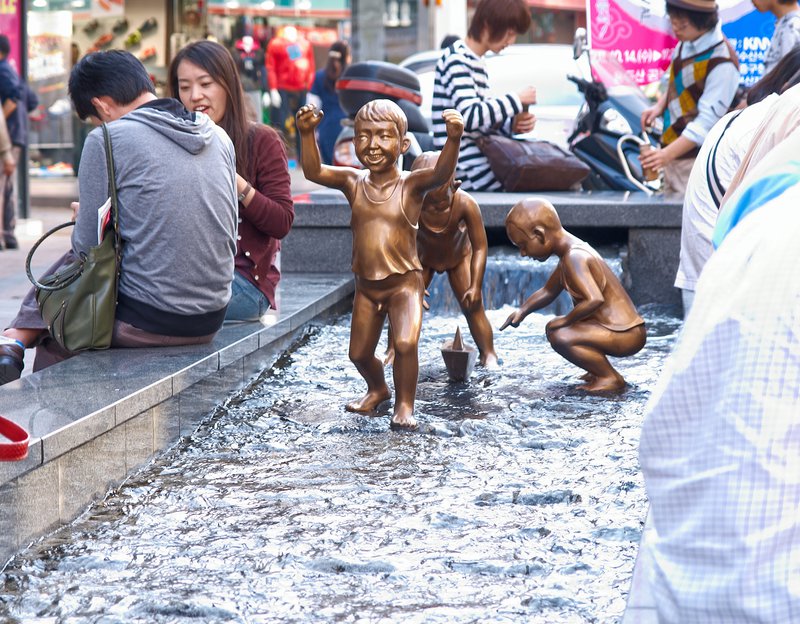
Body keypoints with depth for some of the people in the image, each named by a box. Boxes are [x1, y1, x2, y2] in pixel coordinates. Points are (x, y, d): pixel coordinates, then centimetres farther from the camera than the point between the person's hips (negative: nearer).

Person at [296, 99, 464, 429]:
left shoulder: (411, 184, -12)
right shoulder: (353, 182, 0)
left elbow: (441, 173, -30)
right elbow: (314, 172, -9)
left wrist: (453, 139, -48)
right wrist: (307, 134, -23)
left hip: (404, 283, -5)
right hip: (366, 286, 5)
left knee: (405, 344, -25)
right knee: (359, 353, 16)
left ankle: (404, 405, -4)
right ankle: (378, 389, 46)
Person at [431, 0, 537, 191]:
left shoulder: (476, 62, 18)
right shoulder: (456, 60, -11)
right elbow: (470, 116, -24)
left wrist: (513, 125, 1)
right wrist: (516, 100, -15)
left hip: (479, 159, 10)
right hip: (467, 170, -10)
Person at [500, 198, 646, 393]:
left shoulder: (574, 258, -22)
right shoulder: (571, 251, 10)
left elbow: (595, 299, -34)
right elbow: (548, 291, 23)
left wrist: (566, 320, -19)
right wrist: (522, 311, 8)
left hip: (626, 336, -10)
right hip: (625, 331, 10)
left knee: (559, 336, -24)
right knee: (554, 328, 22)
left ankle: (611, 378, -8)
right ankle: (601, 370, 17)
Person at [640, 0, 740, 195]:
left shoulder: (722, 63, -24)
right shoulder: (687, 42, 2)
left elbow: (708, 120, -24)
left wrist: (668, 153, -28)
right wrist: (660, 106, 1)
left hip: (694, 155, -8)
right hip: (673, 146, 8)